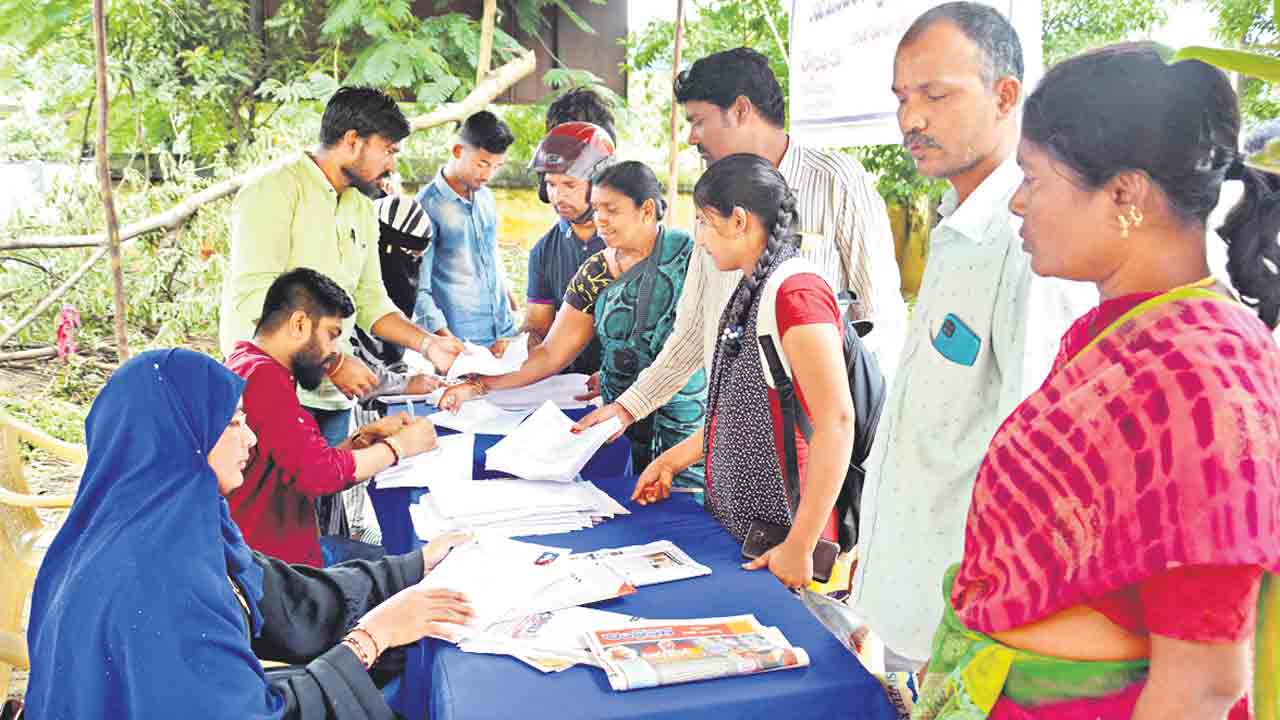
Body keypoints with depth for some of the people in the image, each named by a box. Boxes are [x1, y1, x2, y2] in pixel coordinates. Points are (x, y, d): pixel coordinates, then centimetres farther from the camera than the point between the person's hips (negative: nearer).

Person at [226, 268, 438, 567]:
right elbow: (319, 473, -25)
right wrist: (399, 445, -11)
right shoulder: (263, 375, -20)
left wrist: (364, 437, 6)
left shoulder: (251, 365, 13)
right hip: (277, 562, -10)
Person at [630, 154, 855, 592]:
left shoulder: (797, 292, -18)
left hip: (777, 535, -8)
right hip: (734, 522, 9)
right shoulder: (751, 292, 11)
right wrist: (673, 460, 19)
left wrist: (800, 547, -23)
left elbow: (836, 422, -24)